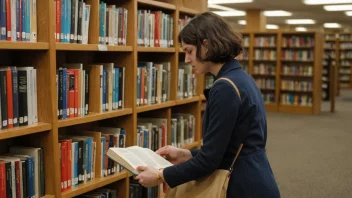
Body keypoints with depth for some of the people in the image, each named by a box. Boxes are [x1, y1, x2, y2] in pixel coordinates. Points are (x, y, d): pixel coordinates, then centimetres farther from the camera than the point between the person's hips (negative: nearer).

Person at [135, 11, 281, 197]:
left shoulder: (225, 88, -20)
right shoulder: (240, 78, 9)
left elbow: (210, 159, -19)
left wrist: (161, 175, -8)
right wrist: (186, 155, 14)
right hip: (253, 182, 9)